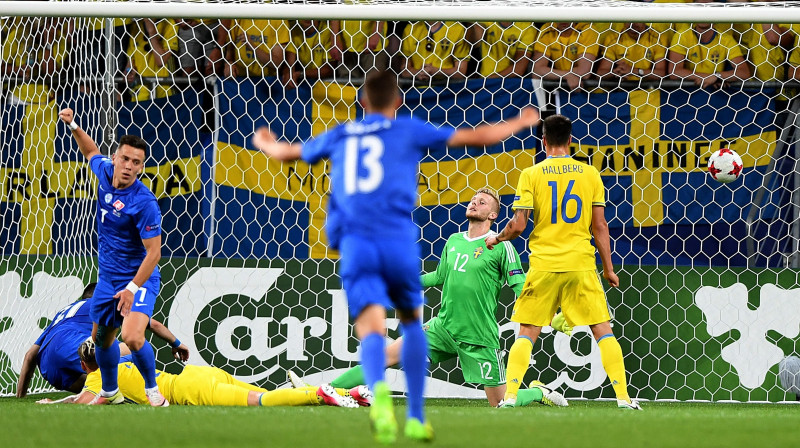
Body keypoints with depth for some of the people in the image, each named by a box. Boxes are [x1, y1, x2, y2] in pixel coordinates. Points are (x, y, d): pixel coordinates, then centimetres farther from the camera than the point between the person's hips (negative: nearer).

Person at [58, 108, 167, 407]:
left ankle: (152, 390, -2)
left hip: (139, 278, -7)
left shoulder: (144, 203, -24)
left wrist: (133, 288, -25)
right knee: (102, 337, 19)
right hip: (108, 277, 7)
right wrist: (74, 127, 11)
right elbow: (91, 152, 22)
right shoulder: (105, 171, -4)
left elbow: (154, 252, -22)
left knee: (132, 337, -26)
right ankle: (110, 392, 42)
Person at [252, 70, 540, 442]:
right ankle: (415, 418, 18)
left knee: (371, 330, -13)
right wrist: (520, 123, 32)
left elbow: (286, 153, 38)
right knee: (412, 322, 22)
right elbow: (478, 137, 15)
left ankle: (379, 391, -47)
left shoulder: (339, 136, 21)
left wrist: (265, 144, 61)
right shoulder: (410, 131, 13)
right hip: (398, 240, -1)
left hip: (354, 243, 1)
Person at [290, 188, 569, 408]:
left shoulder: (501, 247, -8)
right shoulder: (454, 242, 10)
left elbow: (521, 287, -8)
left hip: (479, 338, -5)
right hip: (444, 328, 5)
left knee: (499, 404, -2)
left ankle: (540, 393, 28)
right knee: (388, 355, -5)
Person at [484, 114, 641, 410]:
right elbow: (600, 226, 4)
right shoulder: (589, 174, 3)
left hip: (543, 265, 0)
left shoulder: (531, 175, -1)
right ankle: (623, 397, -2)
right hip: (581, 264, 1)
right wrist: (608, 269, 11)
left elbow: (518, 225, -6)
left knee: (526, 334, 6)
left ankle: (509, 396, -6)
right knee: (603, 330, 6)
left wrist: (496, 239, 15)